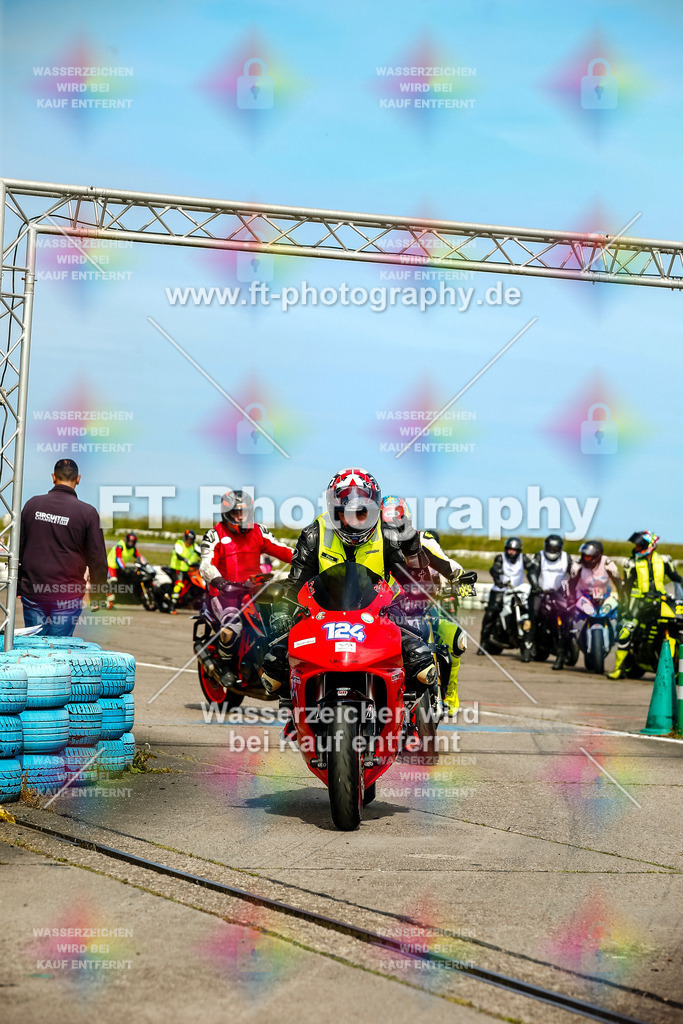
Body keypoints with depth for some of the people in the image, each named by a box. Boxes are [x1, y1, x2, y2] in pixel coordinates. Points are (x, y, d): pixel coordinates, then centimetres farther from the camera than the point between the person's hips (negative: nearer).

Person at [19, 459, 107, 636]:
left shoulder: (32, 504, 2)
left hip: (32, 595, 3)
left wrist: (18, 588, 19)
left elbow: (17, 549, 9)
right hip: (67, 596, -3)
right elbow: (98, 560, -4)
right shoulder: (87, 512, -7)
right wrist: (96, 596, 8)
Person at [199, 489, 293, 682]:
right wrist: (216, 580, -35)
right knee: (232, 626, -29)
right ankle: (226, 666, -4)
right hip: (224, 591, -5)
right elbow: (206, 563, -13)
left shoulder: (258, 532, 13)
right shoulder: (215, 535, 0)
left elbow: (280, 549, 5)